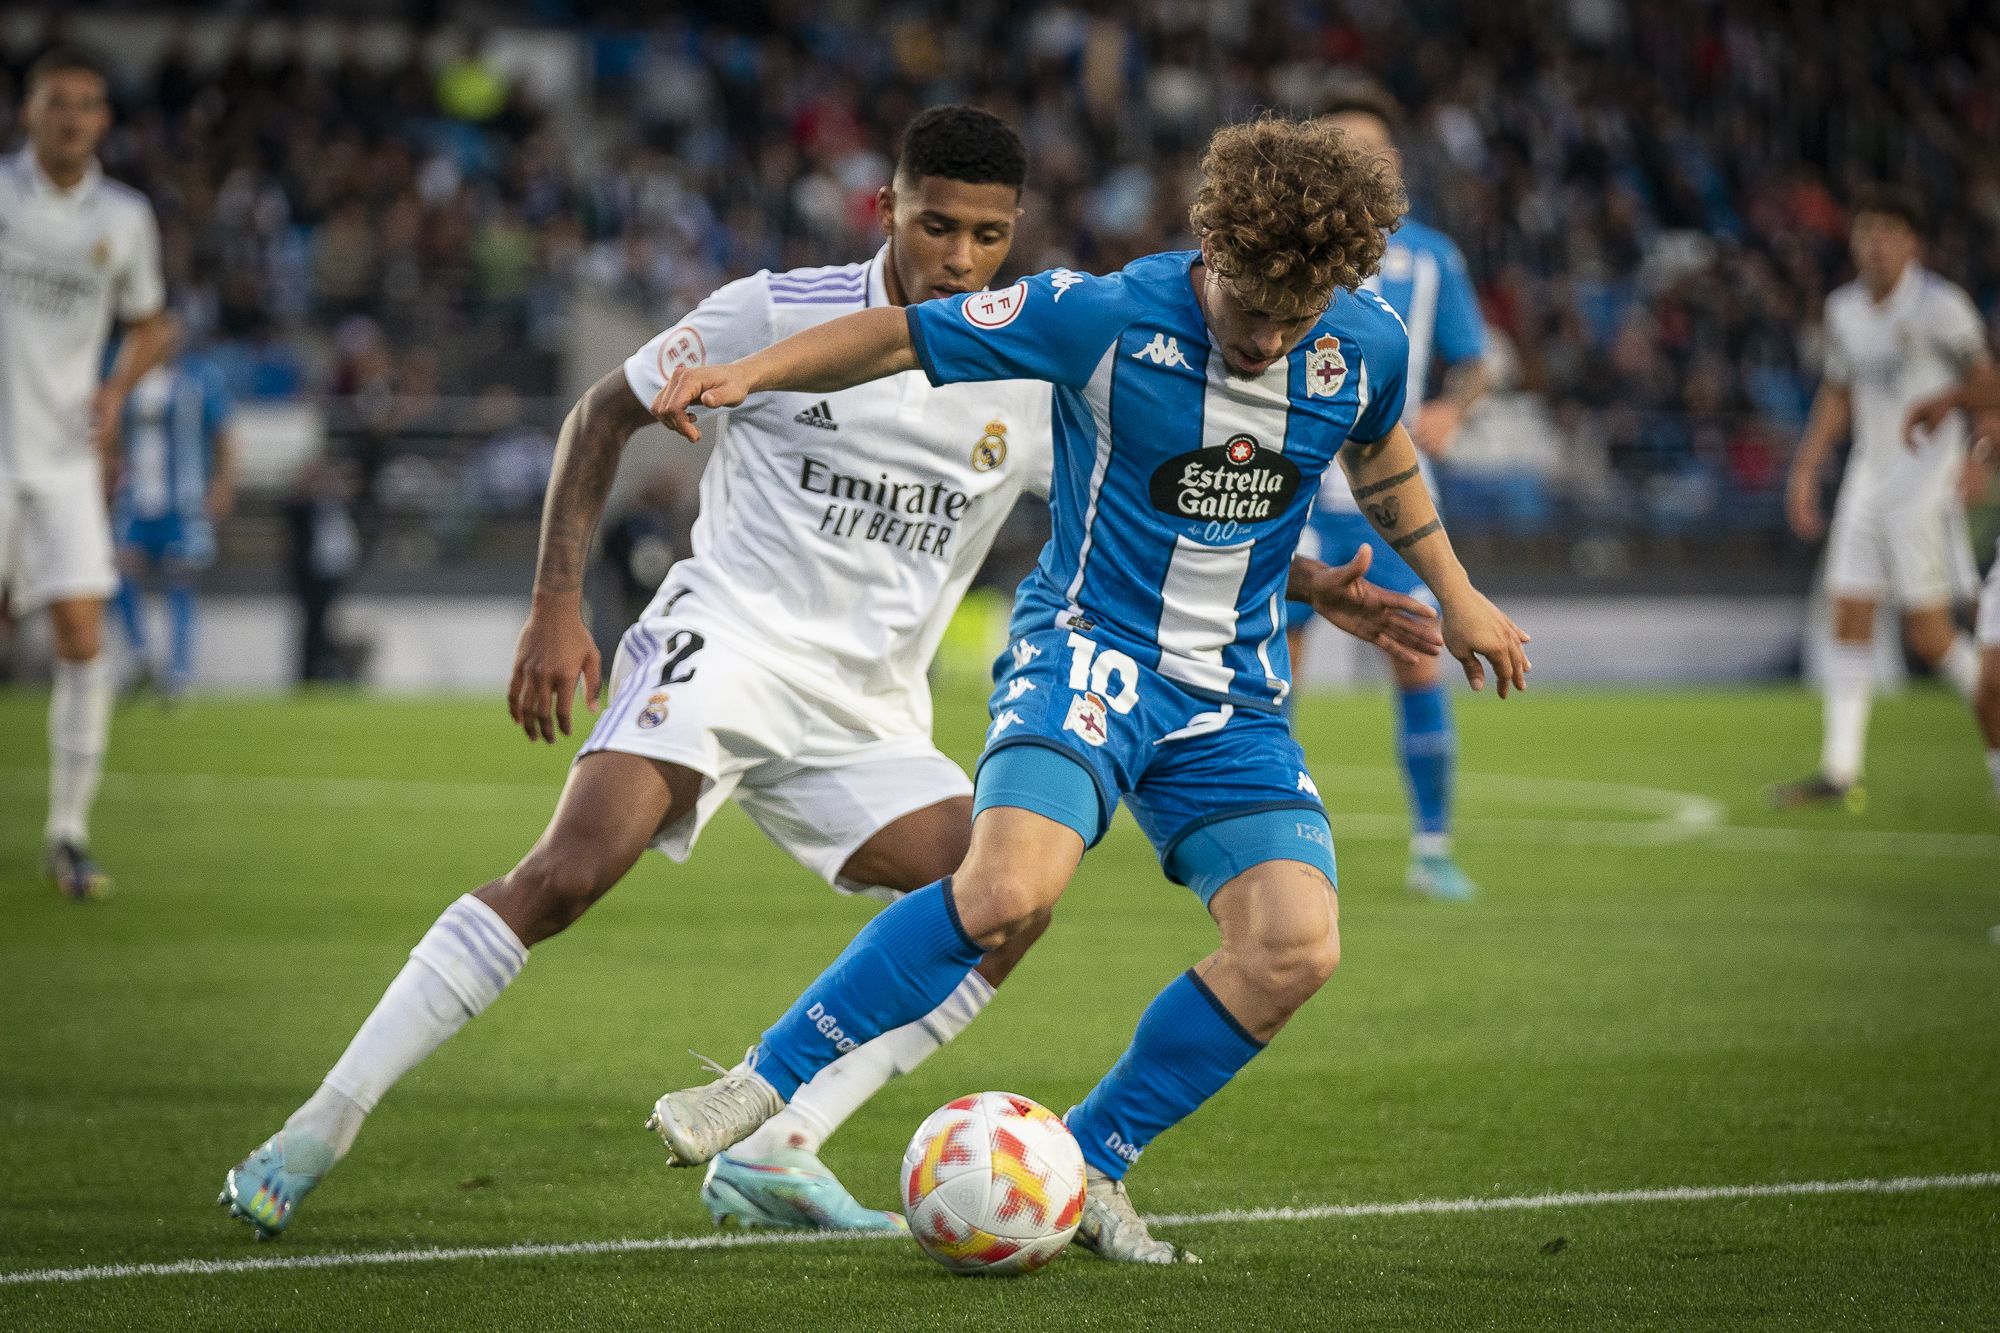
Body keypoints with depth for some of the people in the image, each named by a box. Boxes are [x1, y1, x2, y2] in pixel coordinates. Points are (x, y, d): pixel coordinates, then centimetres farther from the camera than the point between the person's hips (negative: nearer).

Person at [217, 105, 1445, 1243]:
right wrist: (558, 608, -6)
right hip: (727, 638, -5)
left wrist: (1315, 586, -3)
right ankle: (320, 1128, -22)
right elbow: (606, 415, 3)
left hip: (866, 719, 5)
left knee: (1011, 903, -12)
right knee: (570, 871, -27)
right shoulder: (783, 314, -6)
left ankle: (775, 1159, -11)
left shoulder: (1032, 381, 5)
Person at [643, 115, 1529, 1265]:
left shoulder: (1367, 346, -4)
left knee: (1297, 952, -14)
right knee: (1010, 890, -31)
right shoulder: (1107, 318, -16)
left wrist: (1455, 593, 29)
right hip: (1091, 647, -5)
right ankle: (766, 1083, -16)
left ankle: (1088, 1166, 5)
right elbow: (904, 337, -8)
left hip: (1234, 693, 5)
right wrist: (749, 374, -22)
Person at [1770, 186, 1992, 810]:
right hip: (1868, 474, 6)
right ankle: (1840, 773, -1)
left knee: (1928, 635, -8)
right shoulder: (1844, 308, 9)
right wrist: (1805, 469, 16)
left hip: (1928, 480, -6)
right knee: (1849, 620, -1)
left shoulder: (1939, 307, -10)